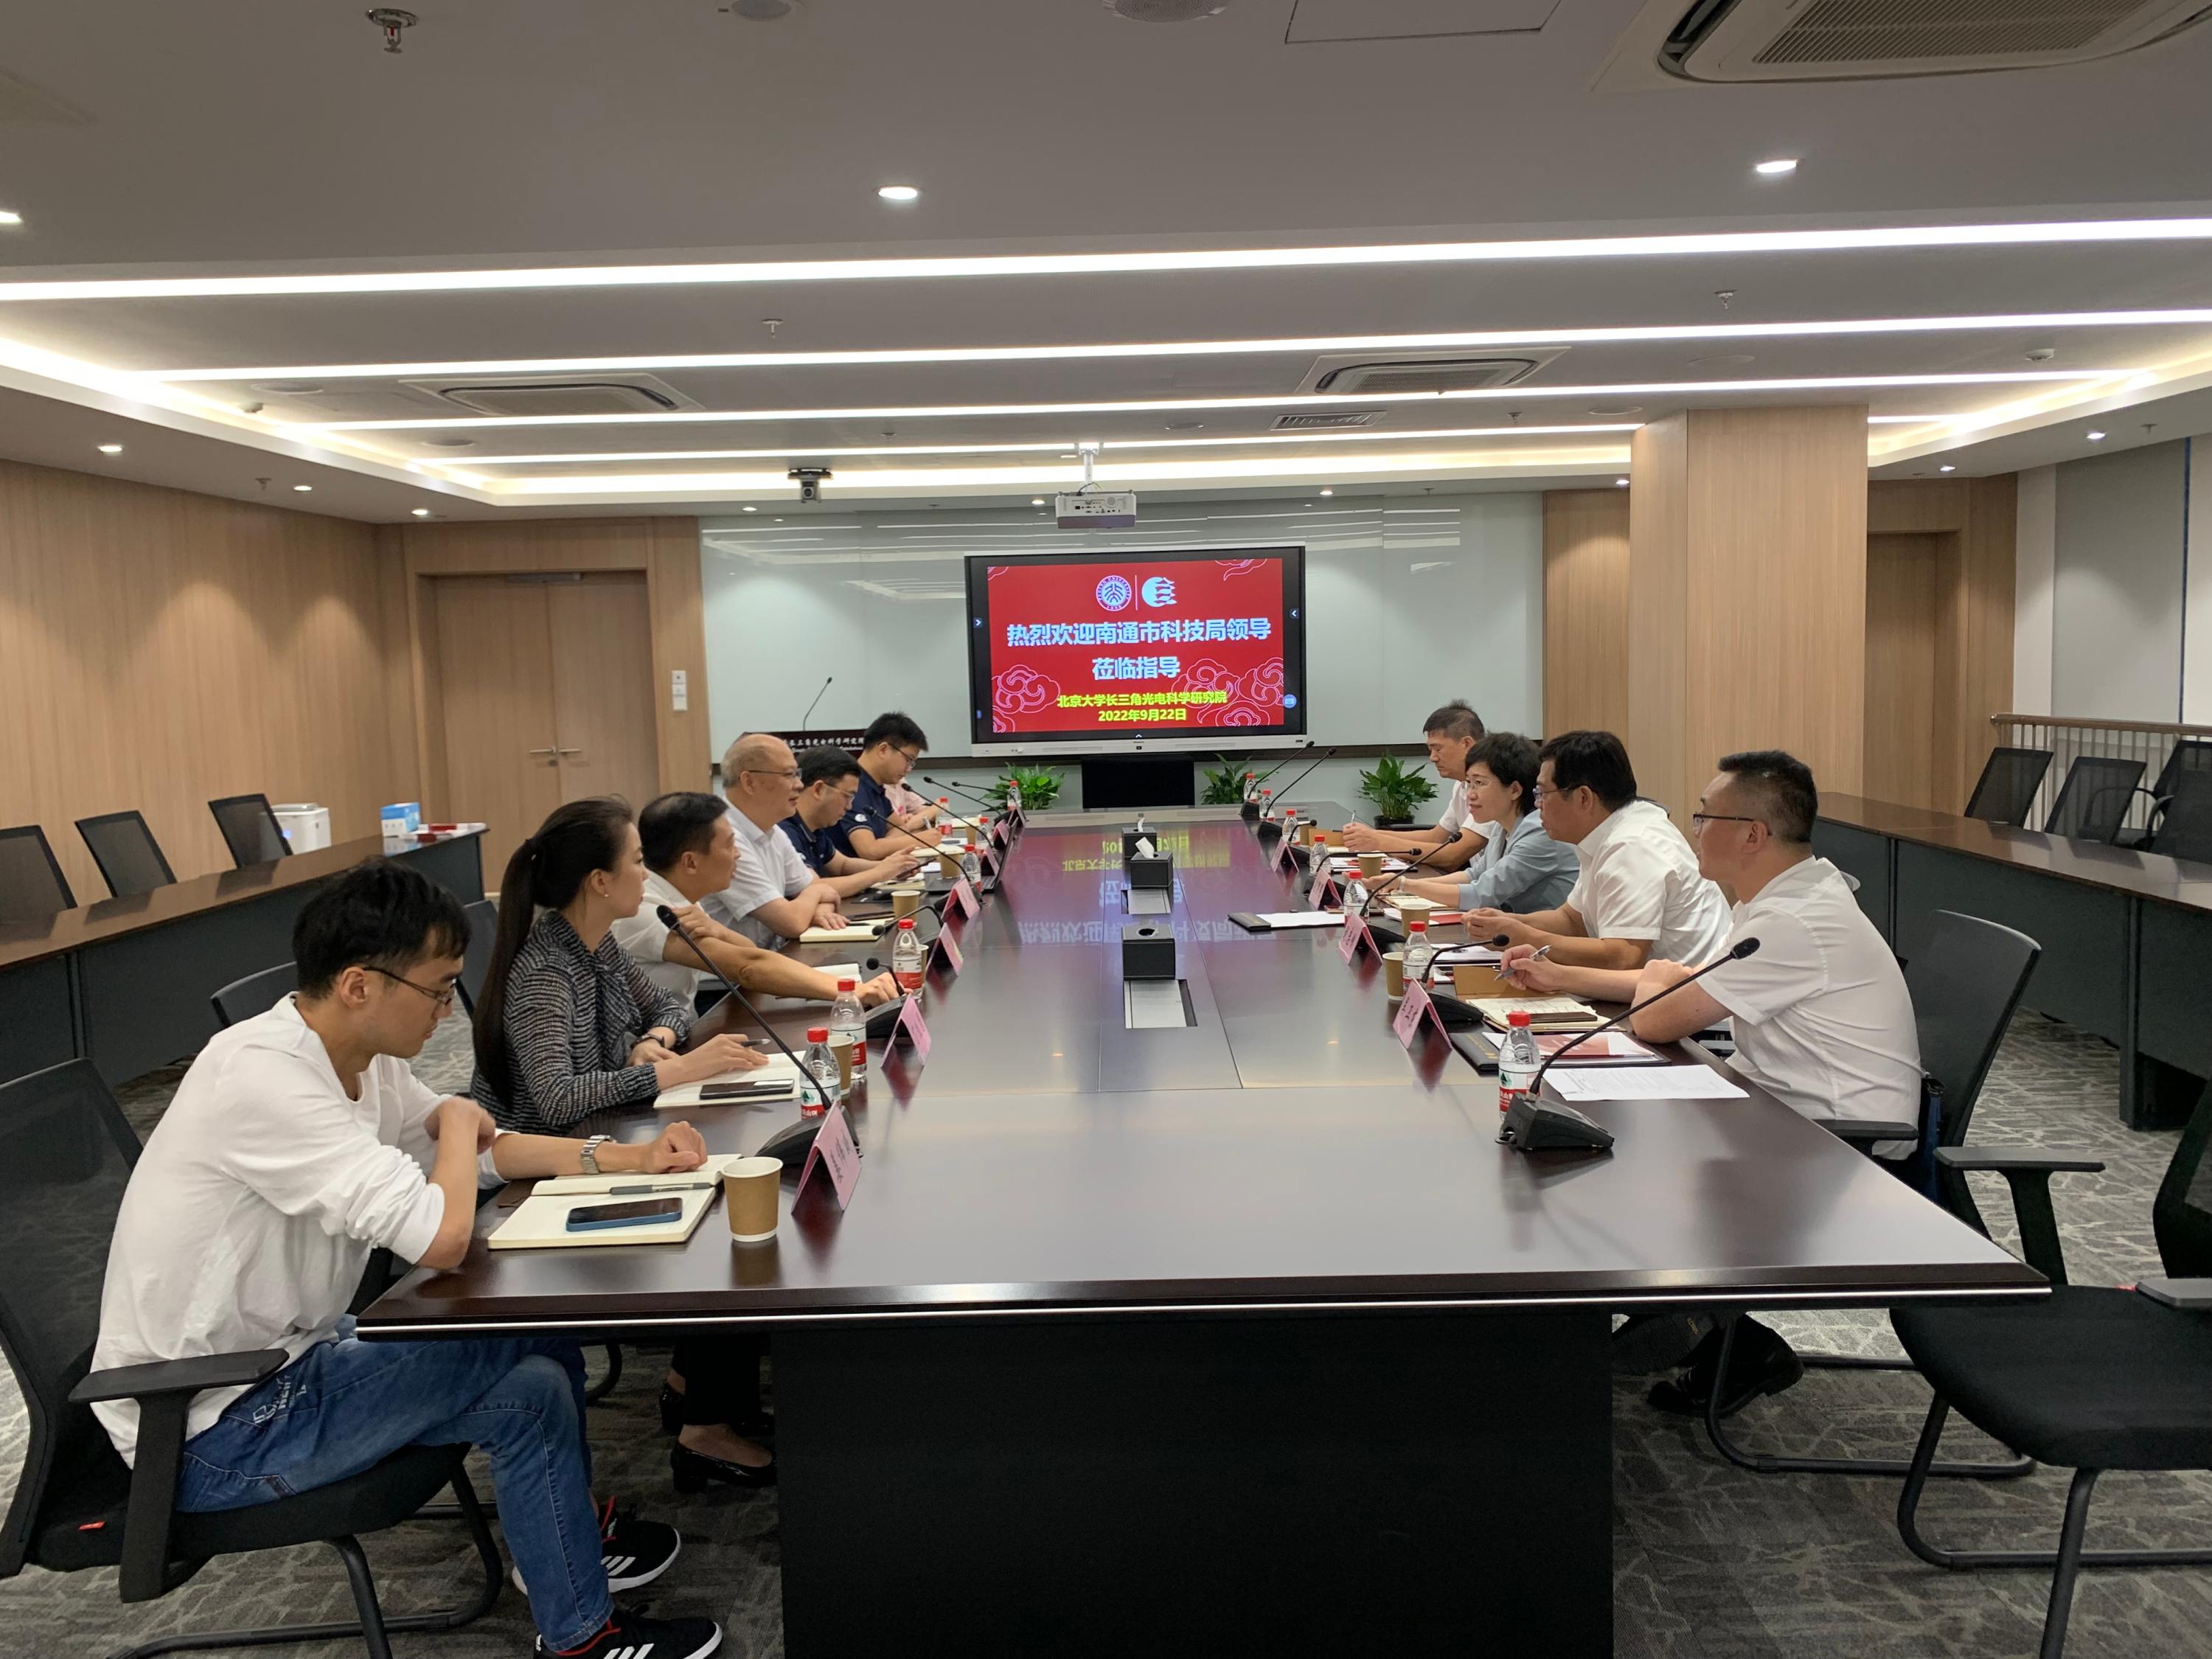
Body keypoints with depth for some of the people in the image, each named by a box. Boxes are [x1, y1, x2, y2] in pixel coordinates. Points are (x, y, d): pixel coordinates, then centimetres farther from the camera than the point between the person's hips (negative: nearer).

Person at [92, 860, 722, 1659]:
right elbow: (443, 1237, -36)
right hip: (209, 1433, -9)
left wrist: (630, 1159, -1)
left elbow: (483, 1152, 11)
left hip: (284, 1355, 9)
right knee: (529, 1391, -12)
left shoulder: (362, 1057, -3)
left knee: (545, 1336, 10)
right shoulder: (263, 1077, -31)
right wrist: (458, 1120, -16)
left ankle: (569, 1528, 35)